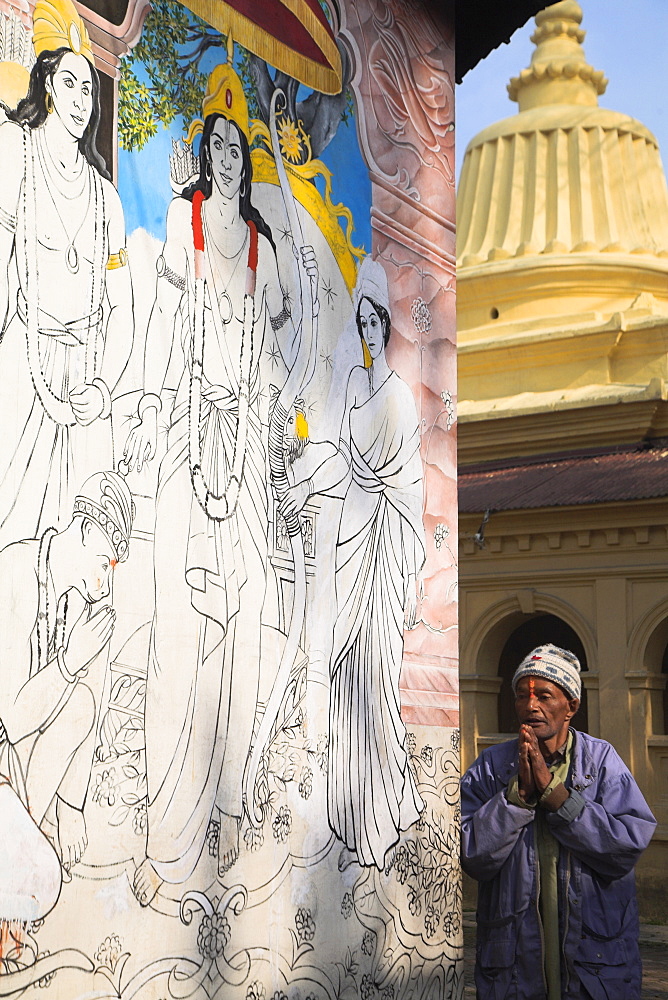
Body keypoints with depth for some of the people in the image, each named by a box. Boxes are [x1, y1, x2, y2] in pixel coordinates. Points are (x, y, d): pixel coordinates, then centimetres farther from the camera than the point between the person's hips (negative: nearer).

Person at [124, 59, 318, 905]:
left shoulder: (261, 244, 17)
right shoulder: (185, 216, 6)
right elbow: (163, 313, -3)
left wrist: (312, 296, 4)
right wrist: (149, 410, -11)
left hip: (246, 430, 4)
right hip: (195, 422, -4)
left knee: (242, 628, 4)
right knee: (181, 623, -9)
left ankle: (227, 807, 15)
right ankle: (167, 842, -6)